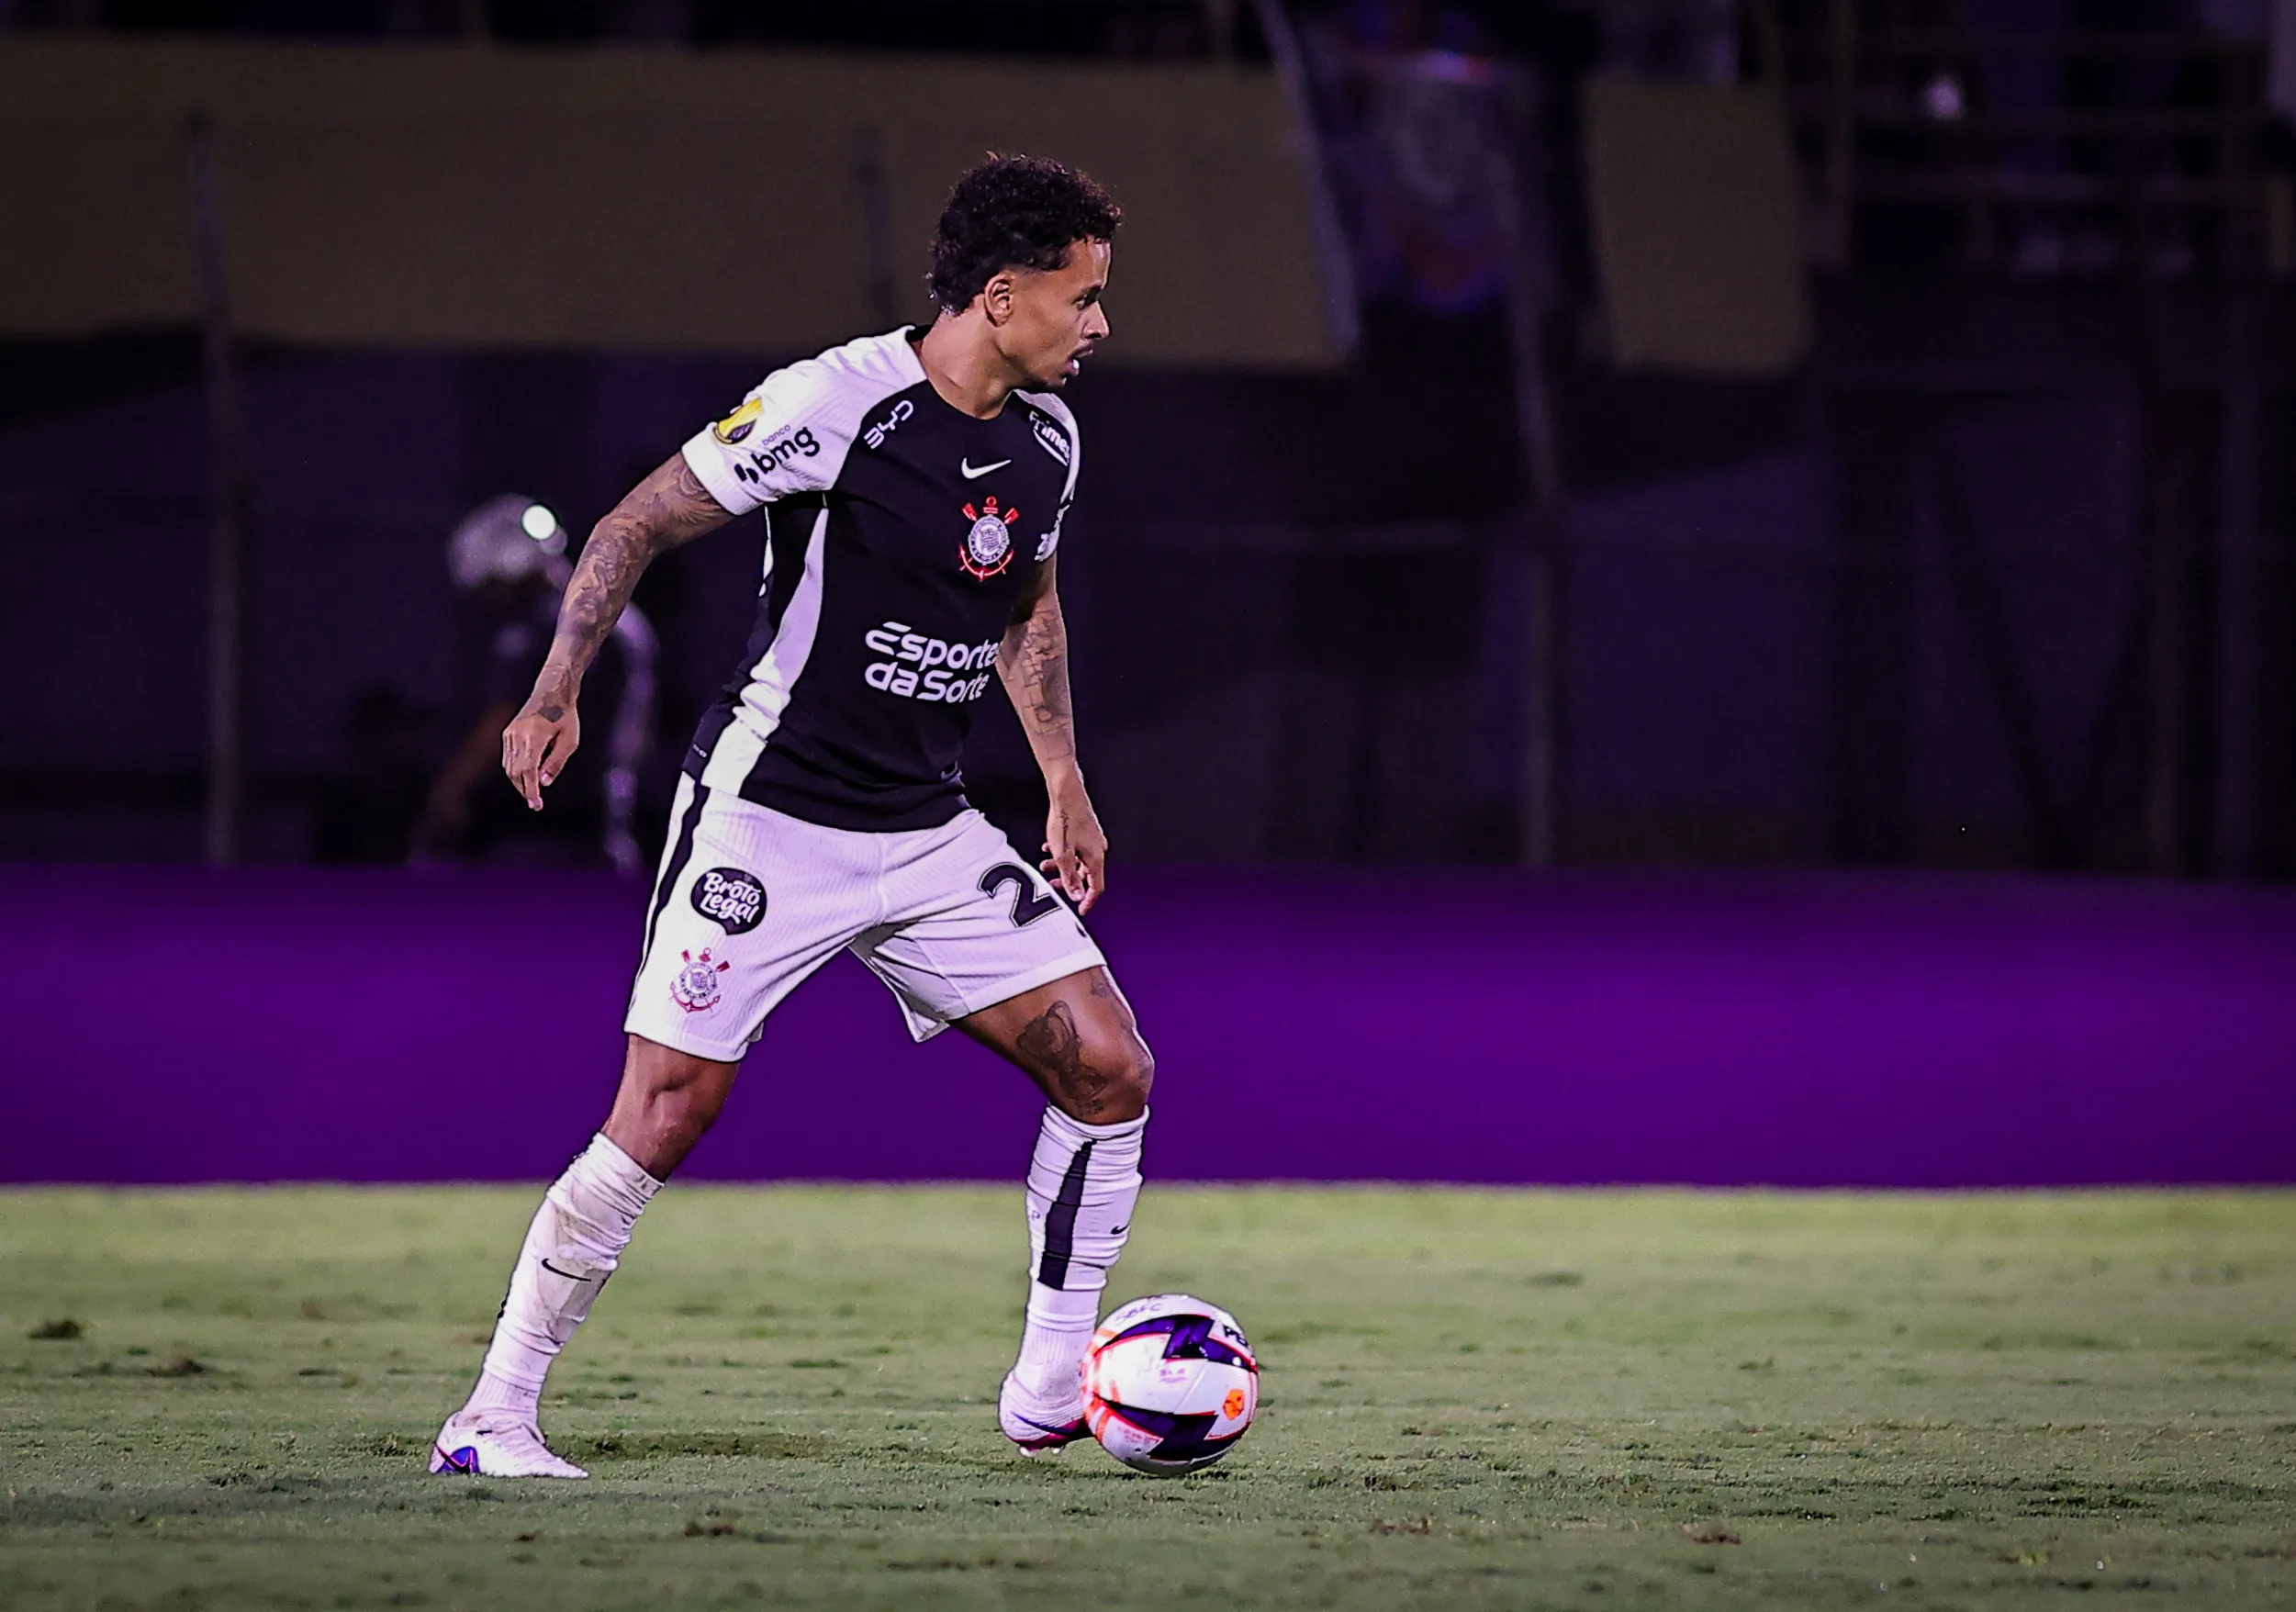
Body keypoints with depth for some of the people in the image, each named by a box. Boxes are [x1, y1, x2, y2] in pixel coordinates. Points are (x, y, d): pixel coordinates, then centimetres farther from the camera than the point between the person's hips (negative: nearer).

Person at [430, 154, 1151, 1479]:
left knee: (1113, 1070, -4)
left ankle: (1051, 1390, 8)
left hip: (931, 831, 6)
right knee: (665, 1119, -10)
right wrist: (558, 693, -19)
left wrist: (1066, 786, 19)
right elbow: (638, 527, -10)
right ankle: (494, 1414, 2)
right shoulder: (835, 403, -17)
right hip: (770, 814, -6)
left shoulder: (1047, 436, 4)